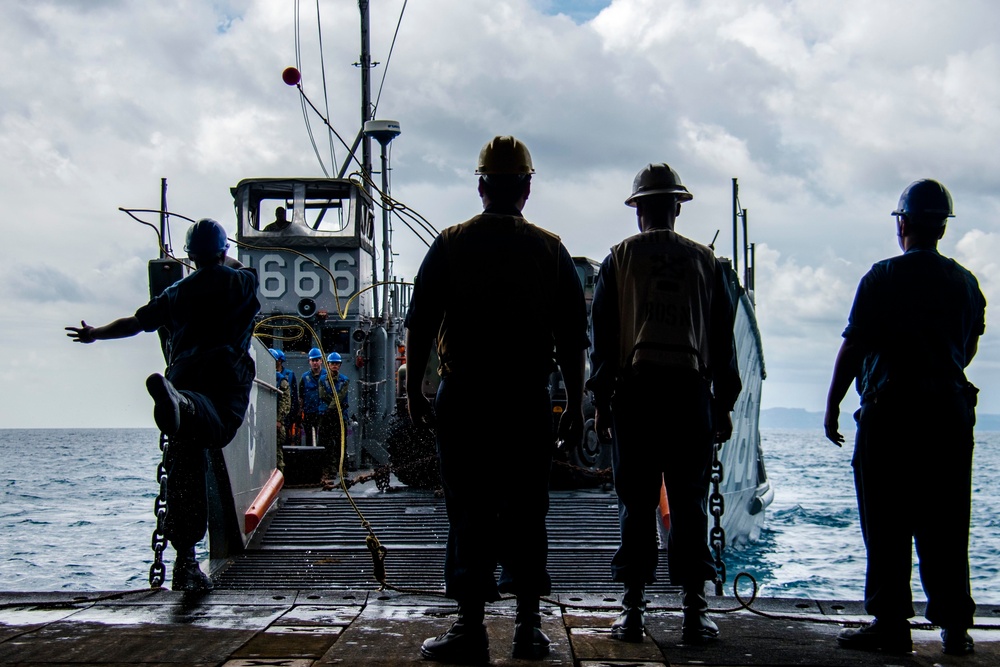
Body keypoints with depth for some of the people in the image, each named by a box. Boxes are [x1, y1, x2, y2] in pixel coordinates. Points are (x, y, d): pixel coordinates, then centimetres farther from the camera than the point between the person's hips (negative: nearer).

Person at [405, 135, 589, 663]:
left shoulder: (450, 245, 1)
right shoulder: (552, 250, 4)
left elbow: (420, 325, 0)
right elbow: (572, 338, 4)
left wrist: (414, 391, 7)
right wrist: (574, 406, 9)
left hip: (463, 397, -1)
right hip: (528, 401, 1)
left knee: (468, 514, 1)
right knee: (525, 513, 8)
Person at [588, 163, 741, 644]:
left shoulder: (620, 258, 7)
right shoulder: (705, 261, 11)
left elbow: (602, 334, 4)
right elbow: (723, 337, 11)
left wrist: (600, 398, 6)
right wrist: (724, 403, 14)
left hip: (636, 388, -1)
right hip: (691, 389, 1)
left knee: (636, 503, 2)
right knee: (690, 502, 3)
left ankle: (633, 611, 1)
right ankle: (694, 613, 2)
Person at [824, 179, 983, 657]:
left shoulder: (884, 277, -7)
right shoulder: (965, 282, 9)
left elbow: (852, 348, -9)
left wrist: (832, 406, -1)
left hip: (891, 412, -5)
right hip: (951, 412, 5)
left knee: (887, 527, 0)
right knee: (946, 528, 9)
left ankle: (891, 623, 0)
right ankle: (954, 625, 10)